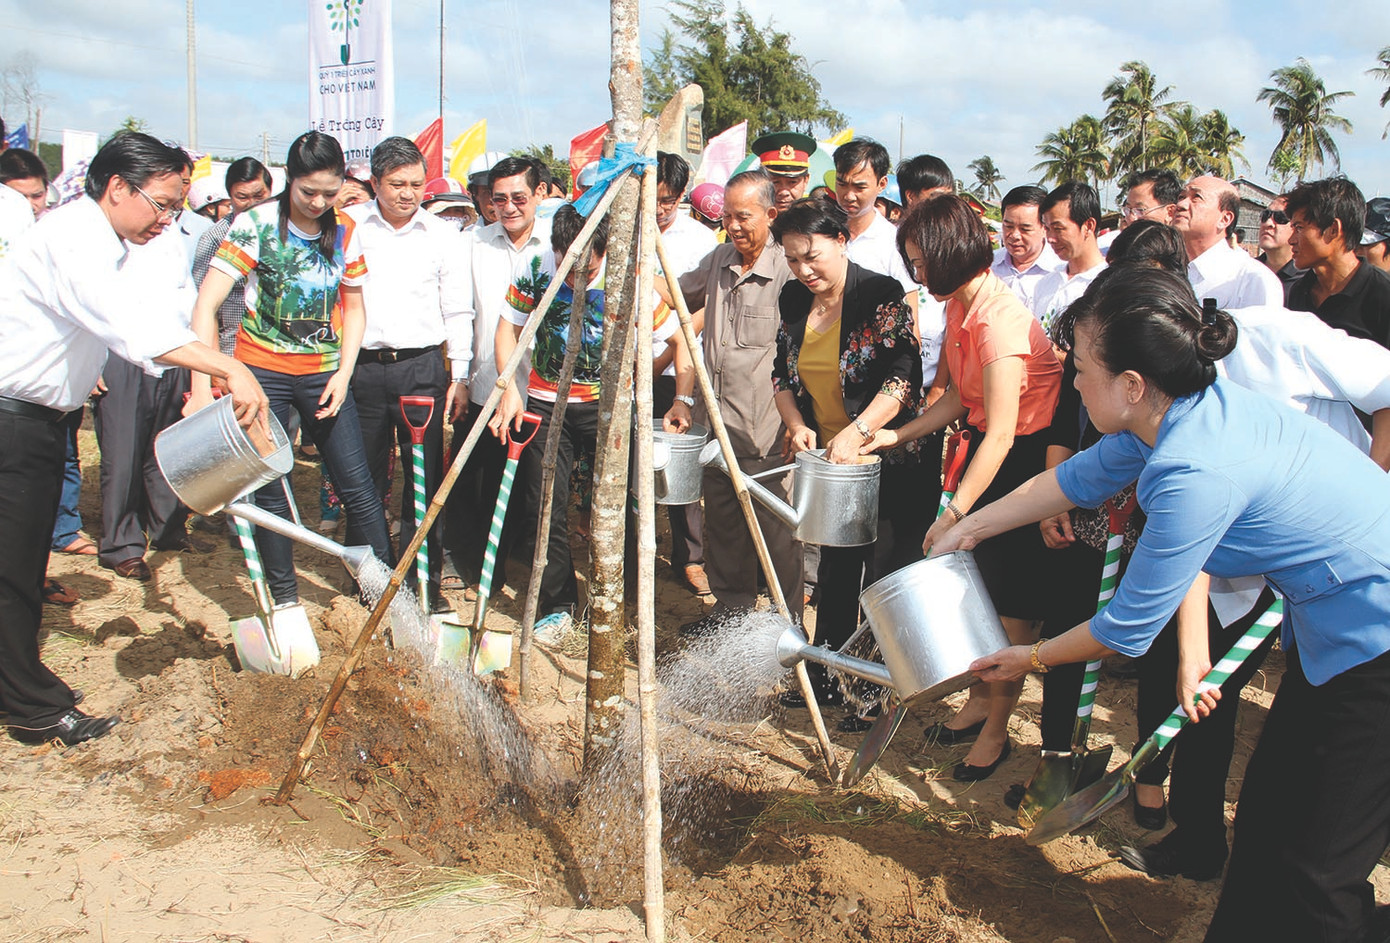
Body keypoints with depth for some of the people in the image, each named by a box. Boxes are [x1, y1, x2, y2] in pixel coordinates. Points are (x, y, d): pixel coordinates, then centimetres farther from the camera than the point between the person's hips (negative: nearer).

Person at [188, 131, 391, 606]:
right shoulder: (255, 224, -10)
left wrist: (344, 373, -1)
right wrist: (202, 386, -25)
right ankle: (285, 601, 18)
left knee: (357, 486, -1)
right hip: (262, 372, -2)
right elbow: (205, 306, -16)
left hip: (323, 373, 3)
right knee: (269, 493, 3)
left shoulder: (345, 232, 2)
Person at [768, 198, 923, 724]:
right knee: (835, 567, 18)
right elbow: (783, 374, 11)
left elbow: (904, 378, -22)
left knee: (883, 577, 1)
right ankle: (825, 675, 31)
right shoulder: (794, 300, 4)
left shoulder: (882, 296, -15)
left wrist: (857, 432, -31)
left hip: (886, 462, -6)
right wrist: (796, 424, -7)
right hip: (825, 459, 6)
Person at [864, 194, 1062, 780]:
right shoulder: (959, 305, 2)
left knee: (1011, 597, 2)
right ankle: (979, 702, 30)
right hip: (988, 447, 9)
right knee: (977, 581, 14)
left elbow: (1001, 434, -31)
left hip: (1028, 456, -9)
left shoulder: (999, 320, -27)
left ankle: (996, 729, 16)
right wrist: (900, 436, 7)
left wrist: (954, 514, -34)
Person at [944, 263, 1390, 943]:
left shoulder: (1196, 471, -30)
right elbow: (1078, 477, 15)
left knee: (1312, 875, 1)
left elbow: (1128, 629, -18)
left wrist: (1033, 658, 0)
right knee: (1266, 812, 18)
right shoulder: (1177, 411, -3)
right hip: (1331, 626, 9)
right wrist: (967, 528, 21)